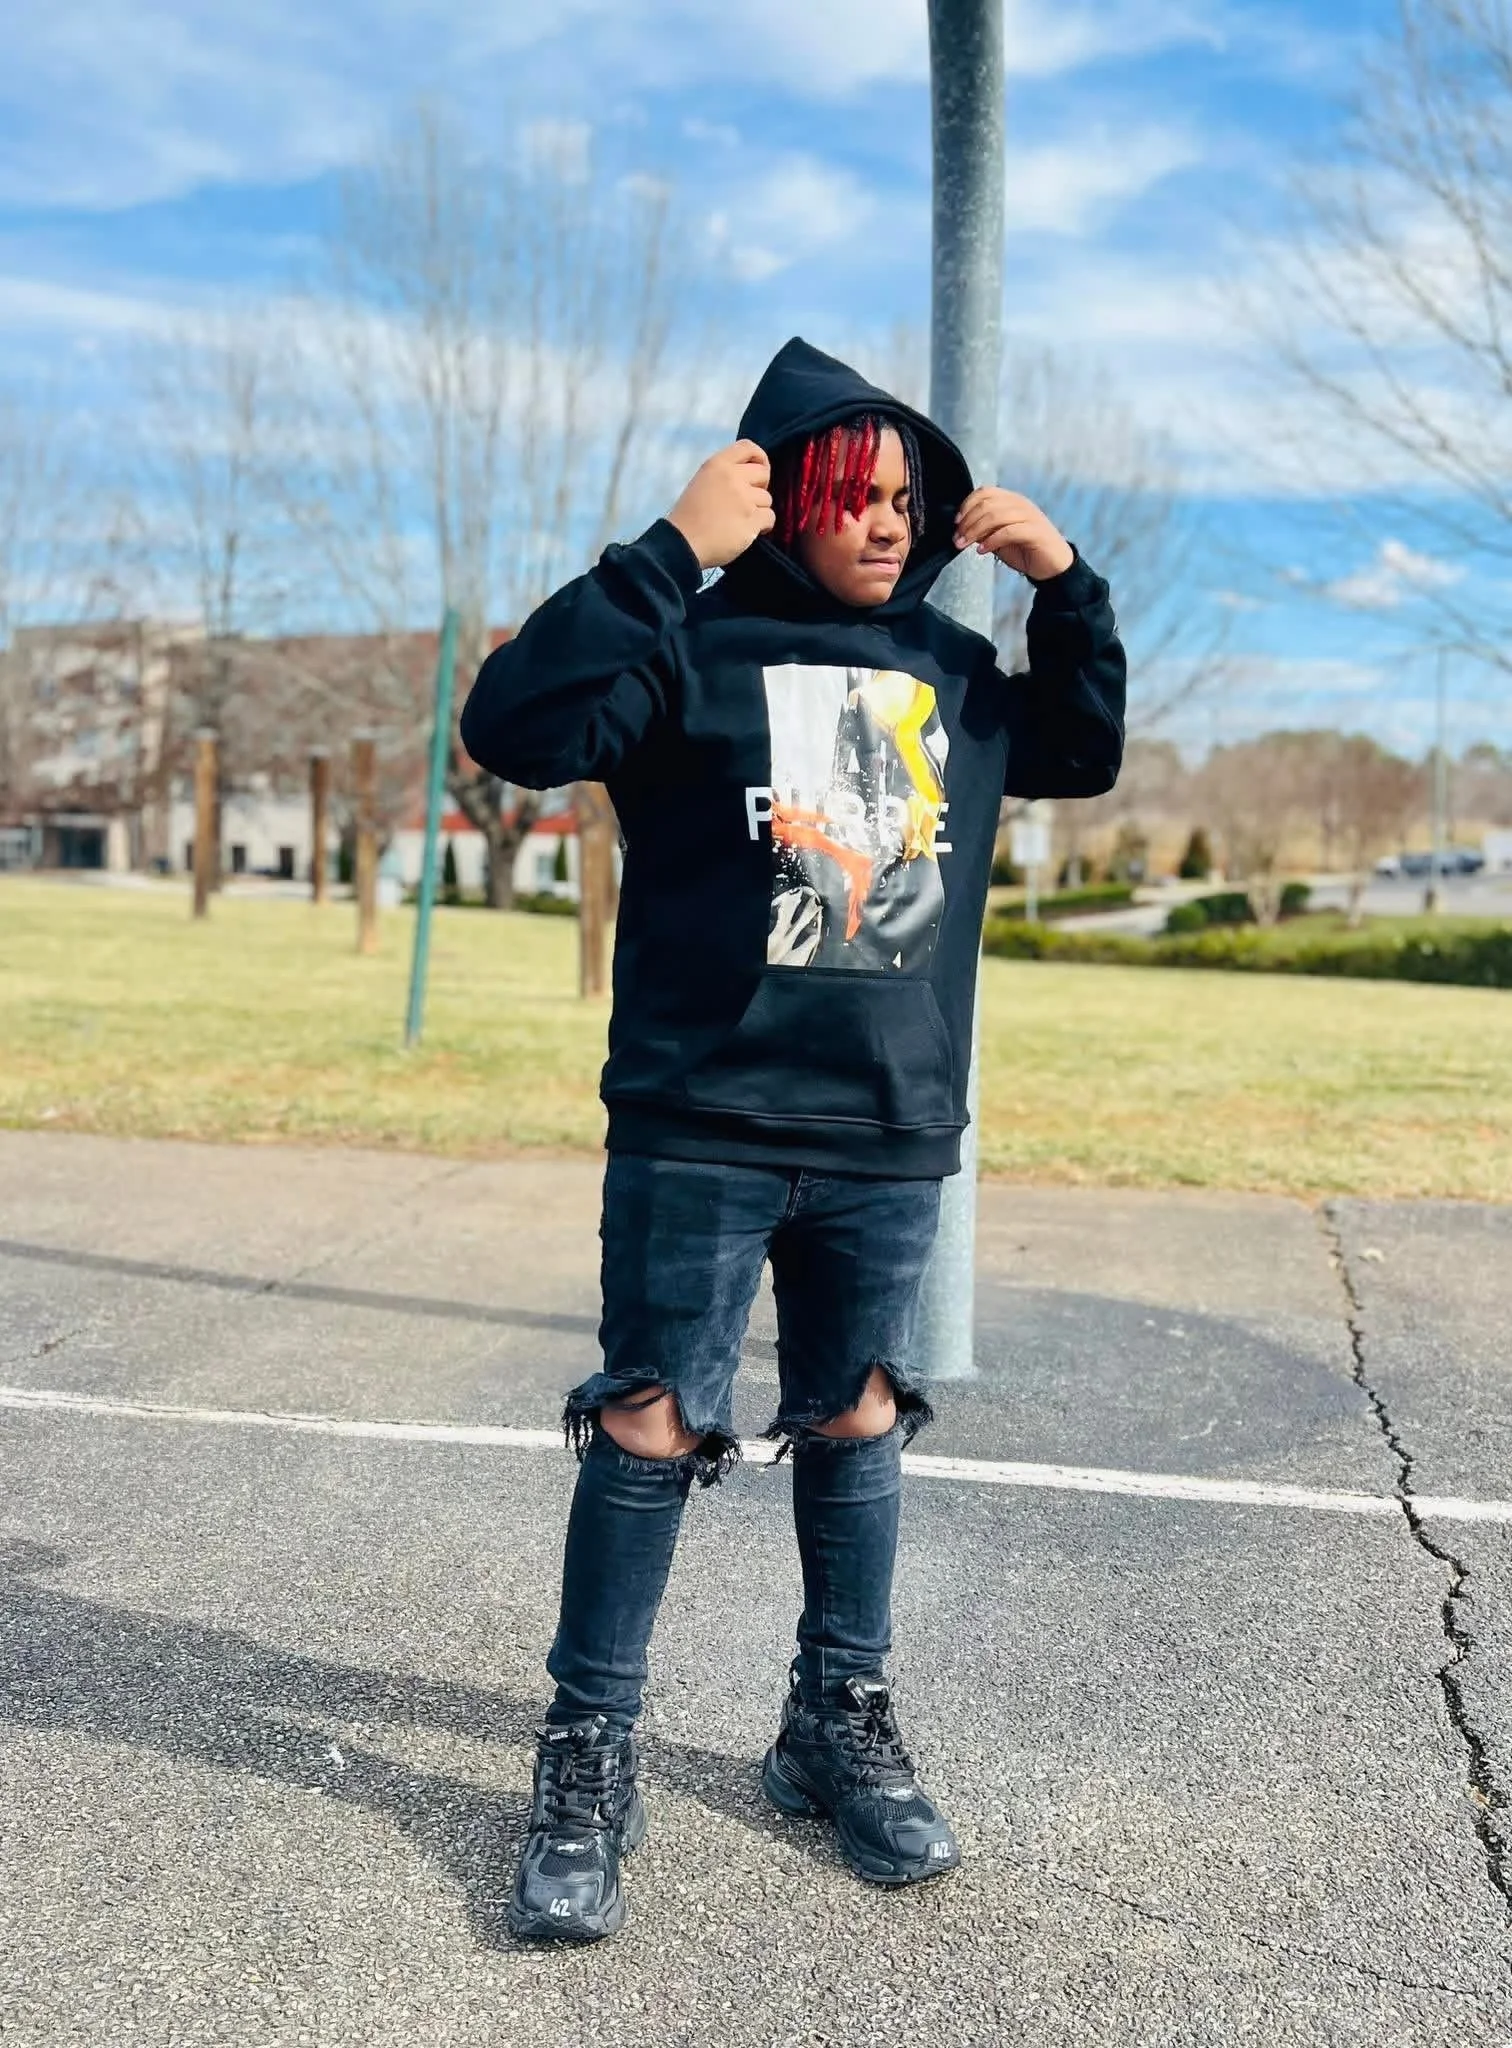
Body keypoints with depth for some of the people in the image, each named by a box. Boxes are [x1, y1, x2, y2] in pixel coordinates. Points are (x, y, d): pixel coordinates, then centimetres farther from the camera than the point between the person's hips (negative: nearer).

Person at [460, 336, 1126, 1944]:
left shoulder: (948, 666, 12)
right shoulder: (697, 639, -5)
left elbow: (1084, 754, 25)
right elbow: (518, 728, -20)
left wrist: (1066, 583, 10)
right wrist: (671, 548, -22)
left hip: (894, 1142, 5)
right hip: (699, 1130, -5)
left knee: (858, 1423, 14)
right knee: (651, 1427, 0)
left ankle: (839, 1728, 32)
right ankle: (589, 1764, 15)